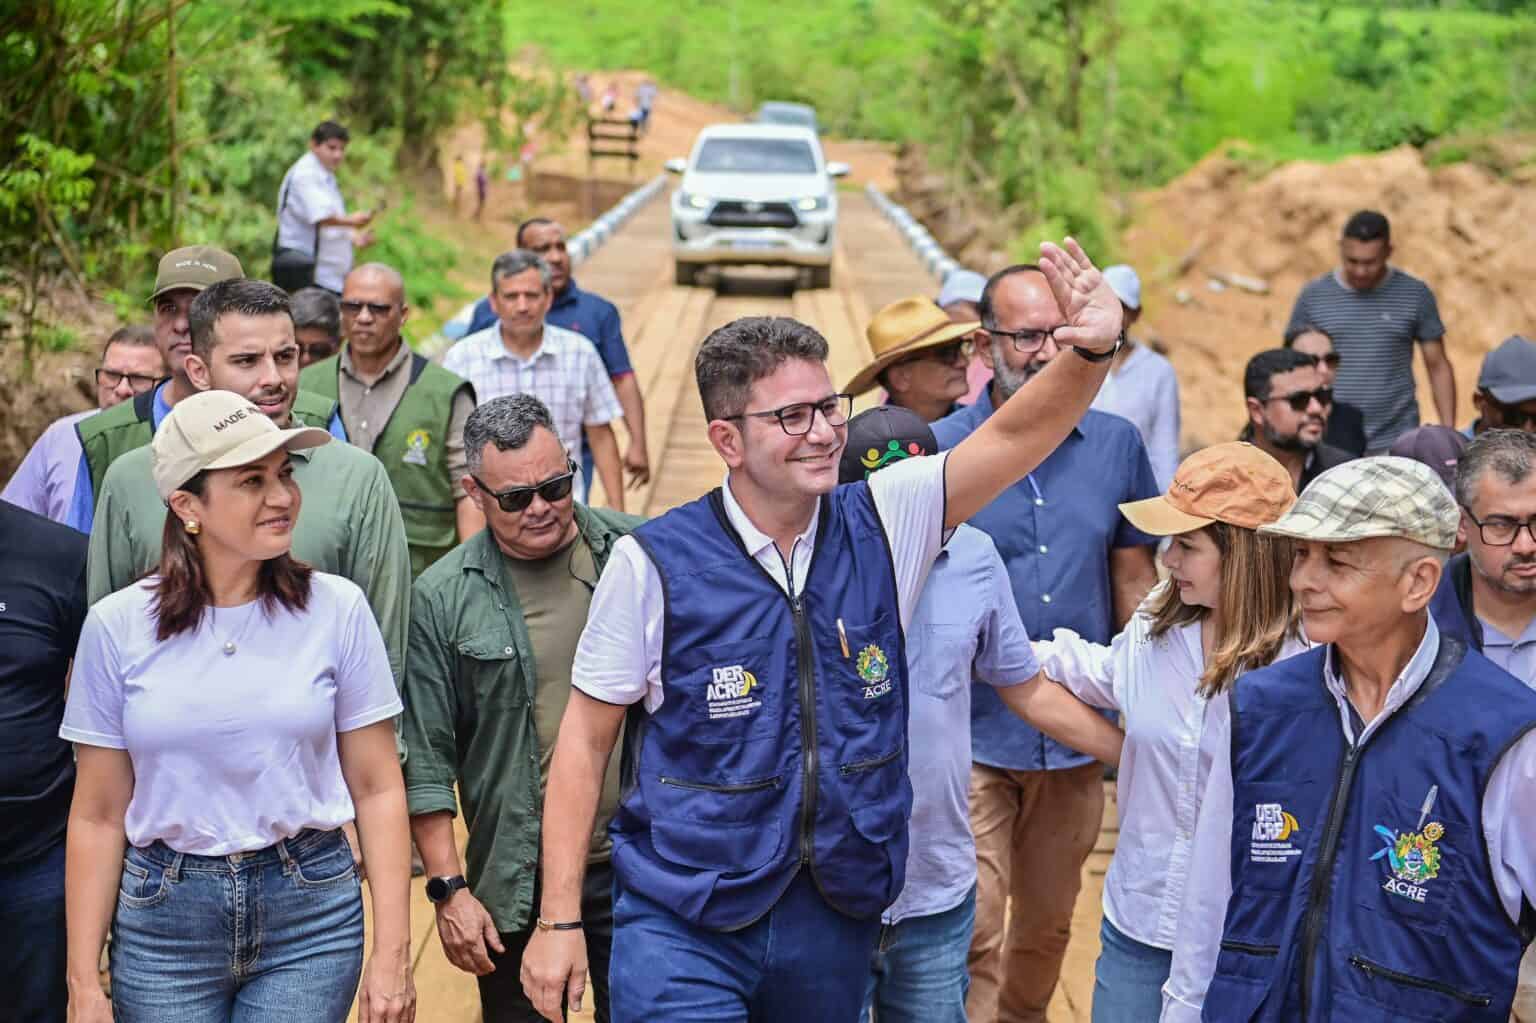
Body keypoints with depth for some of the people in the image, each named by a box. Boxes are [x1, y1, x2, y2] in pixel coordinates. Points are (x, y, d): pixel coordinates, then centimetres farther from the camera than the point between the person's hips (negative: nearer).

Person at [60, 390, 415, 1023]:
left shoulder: (336, 609, -5)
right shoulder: (118, 625, -4)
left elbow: (377, 788, -2)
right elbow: (99, 815, 0)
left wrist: (391, 953, -6)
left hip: (310, 915, 0)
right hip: (163, 917, 1)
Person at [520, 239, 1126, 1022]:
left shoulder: (883, 525, -1)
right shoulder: (653, 562, -10)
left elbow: (1014, 436, -8)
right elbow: (586, 738, -5)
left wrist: (1091, 353, -29)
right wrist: (559, 921, -6)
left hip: (839, 920, 4)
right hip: (683, 928, -3)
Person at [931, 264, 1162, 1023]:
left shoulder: (1116, 445, 1)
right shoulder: (938, 449, -8)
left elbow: (1134, 580, 9)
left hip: (1078, 733, 4)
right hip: (971, 733, -3)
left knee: (1047, 929, 19)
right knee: (974, 937, -7)